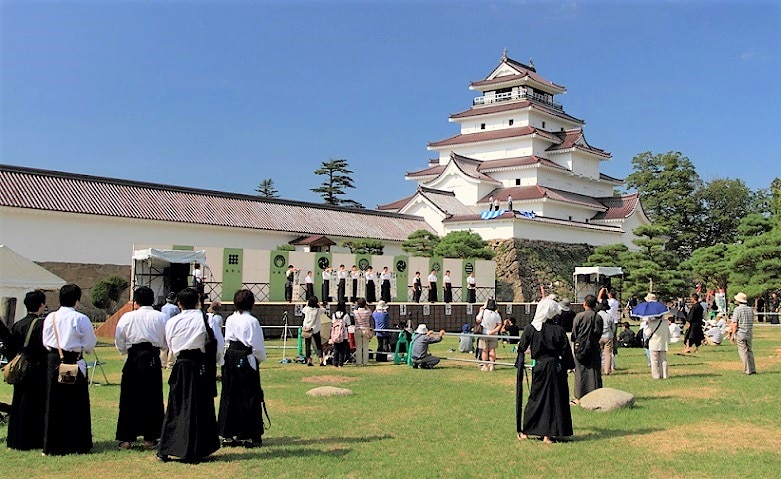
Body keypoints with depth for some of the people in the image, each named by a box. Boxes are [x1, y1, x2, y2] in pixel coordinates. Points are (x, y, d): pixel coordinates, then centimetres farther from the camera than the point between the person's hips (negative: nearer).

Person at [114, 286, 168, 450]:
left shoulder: (128, 317, -3)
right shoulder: (162, 317, 0)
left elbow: (119, 341, 2)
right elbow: (168, 342, 5)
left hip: (133, 359, -1)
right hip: (153, 359, 1)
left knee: (129, 398, 8)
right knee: (152, 398, 9)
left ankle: (126, 438, 11)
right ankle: (149, 438, 14)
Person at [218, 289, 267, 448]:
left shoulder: (230, 320, 4)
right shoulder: (252, 321, -13)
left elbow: (227, 341, 10)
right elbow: (257, 345, -11)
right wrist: (261, 358, 6)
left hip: (230, 358, 6)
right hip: (246, 360, -6)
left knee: (229, 395, 11)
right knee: (248, 397, 3)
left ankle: (228, 435, 16)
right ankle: (248, 436, 6)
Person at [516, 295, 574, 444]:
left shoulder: (530, 329, -7)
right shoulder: (558, 330, -9)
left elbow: (521, 348, 3)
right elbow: (566, 352, -3)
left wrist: (519, 363, 20)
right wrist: (569, 366, 11)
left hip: (539, 367, 2)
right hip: (556, 368, -1)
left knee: (536, 398, 13)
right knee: (556, 399, 8)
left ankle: (525, 431, 17)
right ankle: (548, 434, 7)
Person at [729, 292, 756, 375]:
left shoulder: (737, 309, -12)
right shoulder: (750, 309, 7)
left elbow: (735, 324, -15)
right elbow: (752, 322, 13)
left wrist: (732, 335, -10)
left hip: (740, 333, -6)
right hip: (749, 333, 6)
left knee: (743, 351, -1)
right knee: (749, 351, 14)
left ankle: (747, 370, -1)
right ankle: (752, 369, 15)